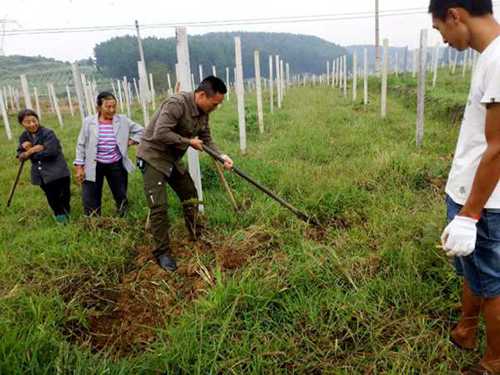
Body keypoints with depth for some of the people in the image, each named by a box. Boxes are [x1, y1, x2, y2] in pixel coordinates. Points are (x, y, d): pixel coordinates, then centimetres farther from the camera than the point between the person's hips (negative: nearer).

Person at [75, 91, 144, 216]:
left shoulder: (123, 120, -4)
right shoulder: (89, 122, -6)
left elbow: (140, 130, 10)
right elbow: (81, 145, 0)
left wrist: (130, 142, -4)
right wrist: (79, 167, -3)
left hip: (116, 165, 2)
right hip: (94, 166, -1)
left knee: (121, 196, 16)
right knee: (91, 200, 2)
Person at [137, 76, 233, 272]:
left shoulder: (203, 113, 1)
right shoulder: (177, 103, -26)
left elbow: (207, 140, 6)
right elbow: (160, 134, -33)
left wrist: (222, 157, -11)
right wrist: (189, 141, -23)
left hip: (172, 159, 9)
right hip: (153, 157, -9)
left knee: (191, 197, 14)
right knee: (159, 206, -10)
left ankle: (197, 239, 31)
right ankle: (162, 253, 5)